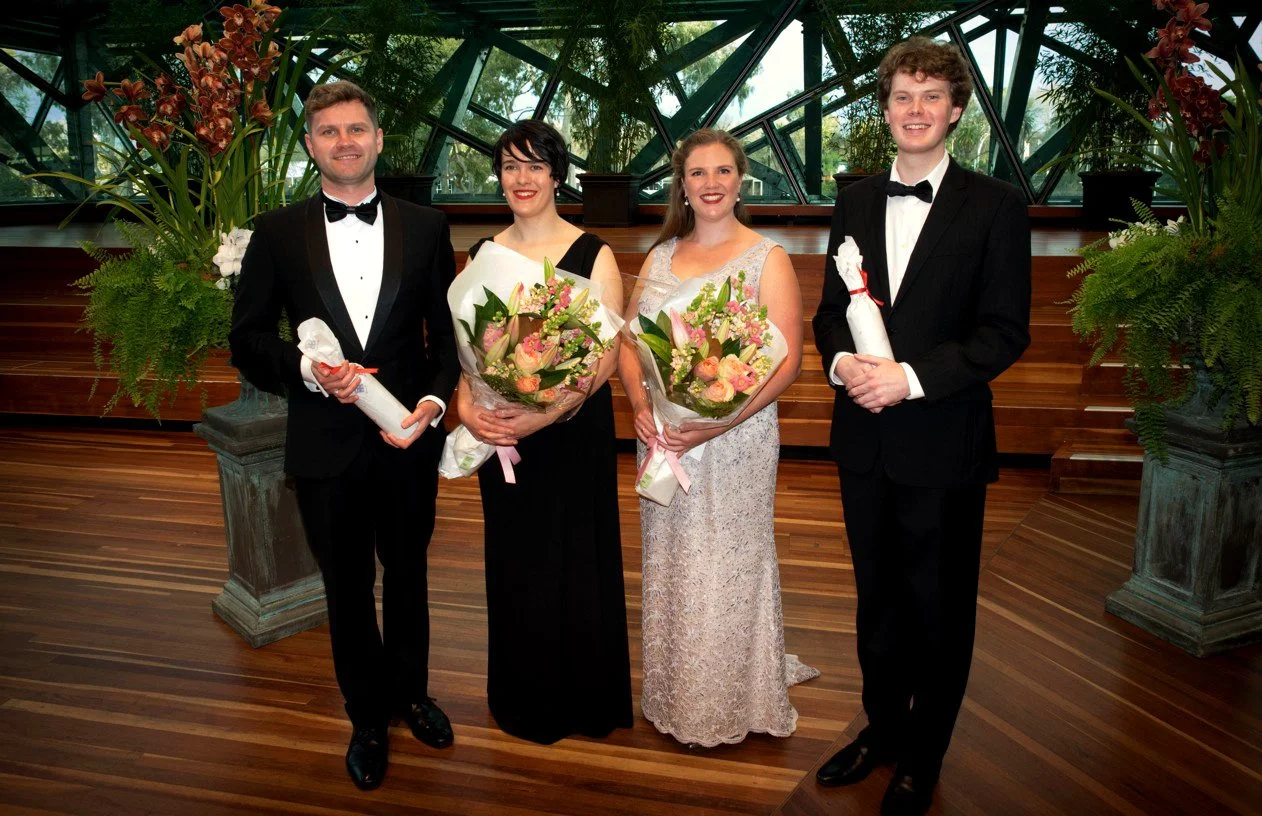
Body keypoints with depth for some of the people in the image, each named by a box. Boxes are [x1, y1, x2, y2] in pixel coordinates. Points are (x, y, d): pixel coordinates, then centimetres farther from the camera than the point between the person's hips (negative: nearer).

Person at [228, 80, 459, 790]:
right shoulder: (278, 233, -2)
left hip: (409, 439, 1)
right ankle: (368, 716, 38)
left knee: (407, 574, 20)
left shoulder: (425, 227, -1)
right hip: (325, 445, 0)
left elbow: (448, 331, 0)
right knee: (347, 589, 16)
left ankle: (410, 691, 45)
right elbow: (248, 339, -1)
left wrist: (434, 401, -16)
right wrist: (308, 371, -19)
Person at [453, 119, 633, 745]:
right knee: (515, 564, 13)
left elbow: (606, 355, -11)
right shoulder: (482, 256, 6)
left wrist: (547, 413, -22)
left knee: (576, 562, 6)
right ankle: (528, 703, 34)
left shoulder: (592, 255, -5)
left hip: (574, 432, -3)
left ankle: (587, 702, 28)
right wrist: (465, 406, -14)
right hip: (499, 435, 4)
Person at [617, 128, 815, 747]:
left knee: (728, 566, 2)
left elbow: (786, 360, -11)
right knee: (667, 565, 13)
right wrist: (641, 406, -9)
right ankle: (675, 699, 32)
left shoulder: (766, 259, -4)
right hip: (661, 436, 5)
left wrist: (716, 424, -20)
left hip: (735, 437, -5)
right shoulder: (659, 257, 11)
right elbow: (629, 342, 10)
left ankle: (731, 707, 23)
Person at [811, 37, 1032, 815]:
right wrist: (841, 361, -12)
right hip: (865, 438, 4)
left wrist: (910, 377, -21)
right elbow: (831, 306, 9)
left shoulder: (996, 206, -6)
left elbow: (1006, 331, -10)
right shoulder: (856, 199, 8)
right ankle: (883, 727, 40)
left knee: (939, 608, 11)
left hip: (944, 442, -4)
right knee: (877, 597, 19)